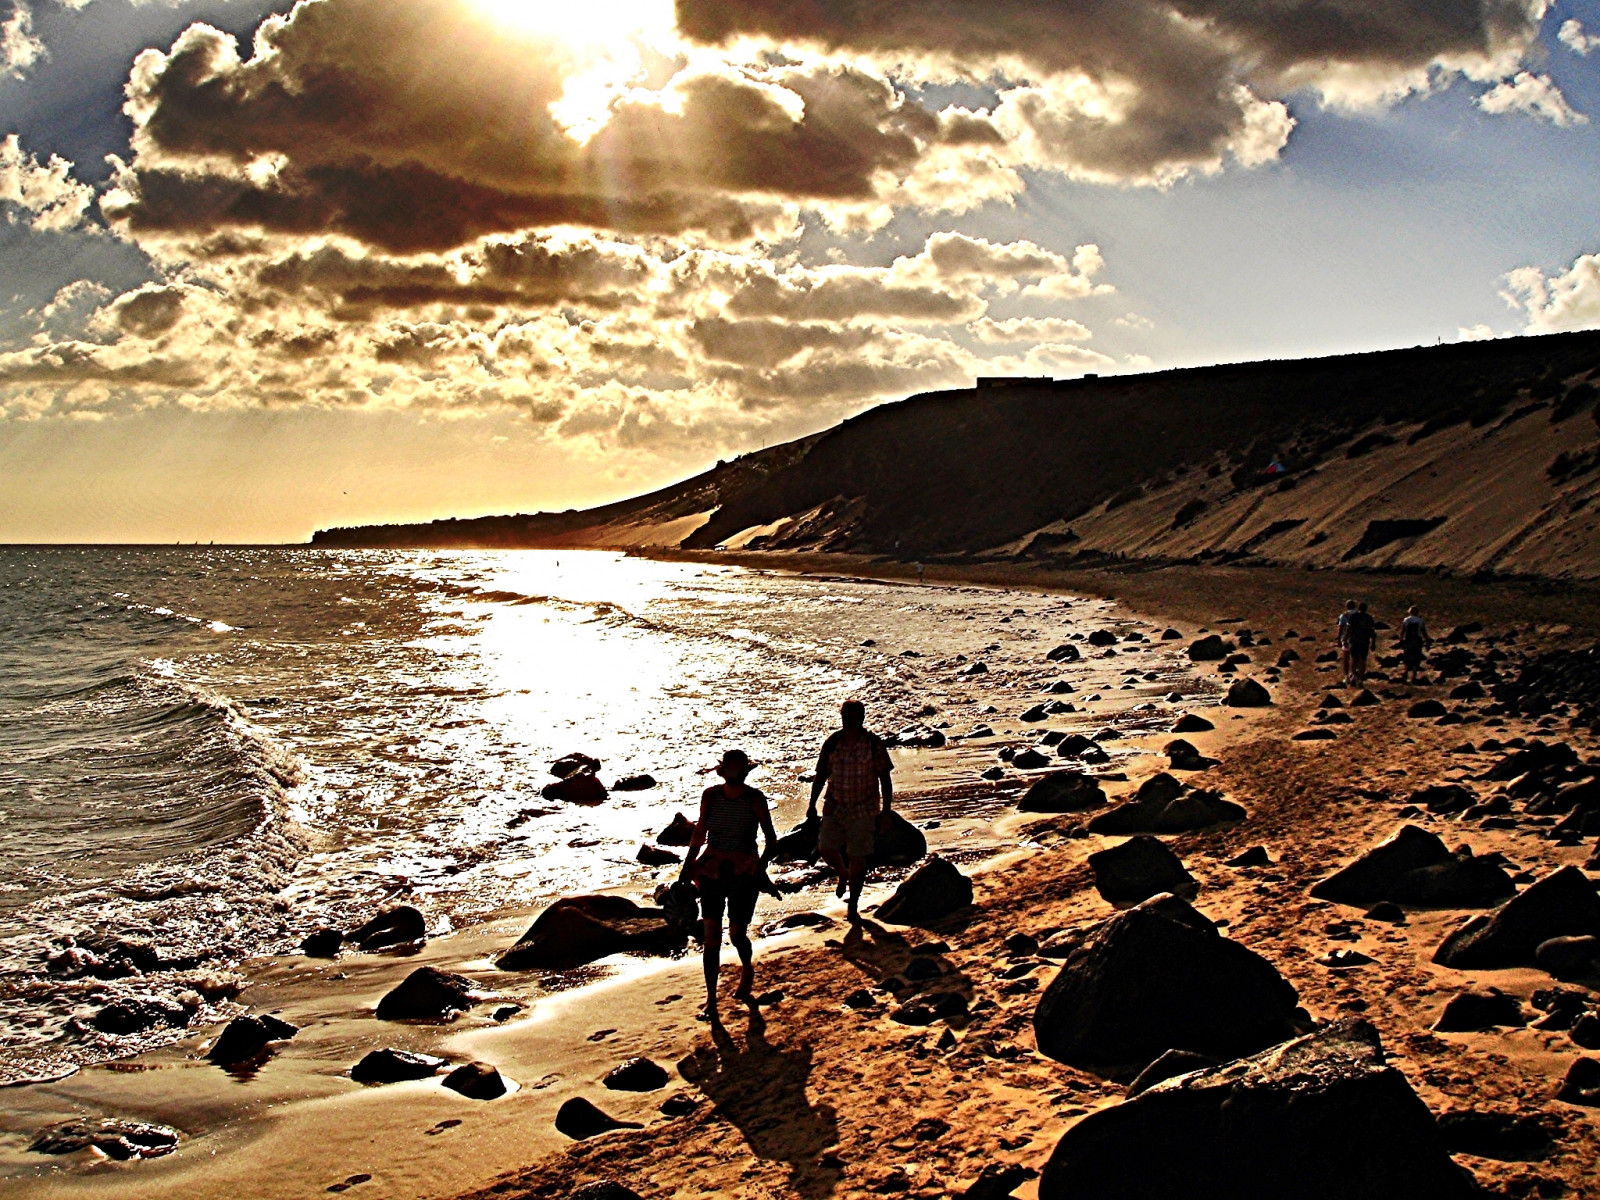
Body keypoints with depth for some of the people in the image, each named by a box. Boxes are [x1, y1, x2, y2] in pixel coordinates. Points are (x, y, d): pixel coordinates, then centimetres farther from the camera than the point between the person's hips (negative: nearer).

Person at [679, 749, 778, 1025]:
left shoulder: (755, 799, -7)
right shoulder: (711, 796, -1)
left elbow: (771, 839, -3)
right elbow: (699, 833, 8)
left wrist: (762, 864, -19)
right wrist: (688, 866, 3)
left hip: (744, 872, -2)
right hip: (712, 870, 2)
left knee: (737, 934, 2)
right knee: (712, 935, -2)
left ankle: (747, 970, 36)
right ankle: (711, 998, 5)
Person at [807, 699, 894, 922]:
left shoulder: (873, 744, -8)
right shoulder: (832, 742, -2)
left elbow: (885, 779, -4)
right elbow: (821, 775, 7)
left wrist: (885, 812, -7)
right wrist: (812, 805, 5)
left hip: (864, 810, -2)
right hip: (835, 807, 2)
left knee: (858, 858, 1)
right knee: (826, 849, -8)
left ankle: (853, 906, 17)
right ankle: (843, 874, 28)